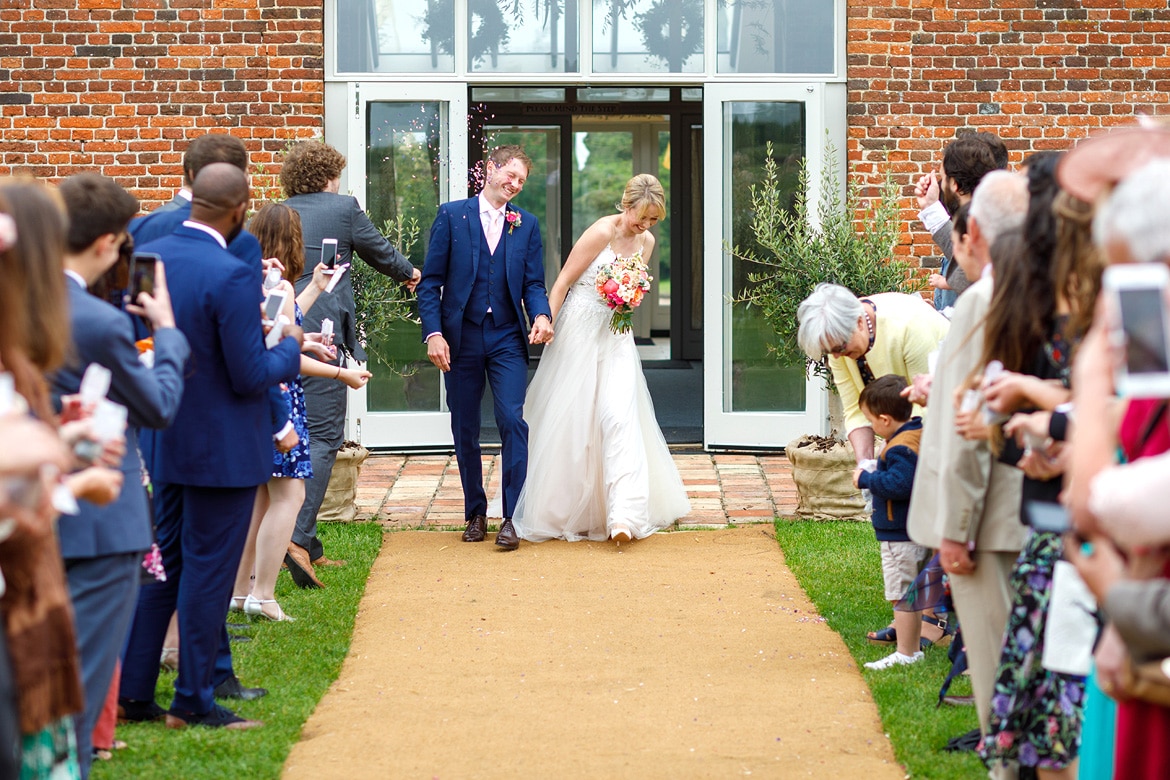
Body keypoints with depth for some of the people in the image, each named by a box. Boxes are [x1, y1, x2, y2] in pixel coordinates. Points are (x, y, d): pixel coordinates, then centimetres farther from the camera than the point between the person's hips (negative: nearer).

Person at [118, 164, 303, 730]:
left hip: (164, 442, 7)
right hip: (223, 448, -7)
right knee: (208, 570, 3)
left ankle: (132, 691, 20)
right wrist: (290, 346, -3)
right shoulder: (232, 276, -23)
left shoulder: (145, 259, -1)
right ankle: (193, 700, 12)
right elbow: (252, 376, -21)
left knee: (164, 562, 17)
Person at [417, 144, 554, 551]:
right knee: (465, 430, 6)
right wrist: (433, 333, -10)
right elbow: (430, 282, -1)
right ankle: (475, 513, 20)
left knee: (513, 421, -12)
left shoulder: (526, 224, 9)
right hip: (461, 337, -1)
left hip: (507, 338, 1)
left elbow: (533, 282, 7)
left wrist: (541, 314, -14)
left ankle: (512, 518, -8)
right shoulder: (452, 215, 2)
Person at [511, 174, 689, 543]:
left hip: (616, 336, 5)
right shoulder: (602, 233, -15)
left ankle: (622, 514, -16)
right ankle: (560, 509, 19)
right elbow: (563, 282, -11)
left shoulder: (646, 242, 5)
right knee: (569, 419, 2)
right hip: (580, 333, -5)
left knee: (619, 415, -10)